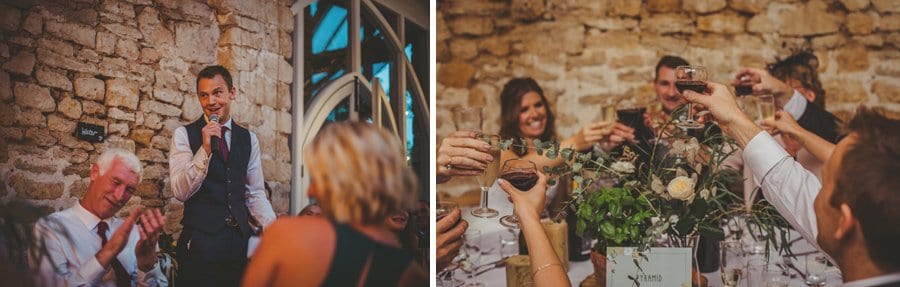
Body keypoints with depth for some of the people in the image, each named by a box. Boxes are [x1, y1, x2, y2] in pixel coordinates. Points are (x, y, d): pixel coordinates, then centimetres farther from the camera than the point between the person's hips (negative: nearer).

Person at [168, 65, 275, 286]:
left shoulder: (249, 139, 12)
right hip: (200, 241, -3)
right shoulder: (184, 135, 1)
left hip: (240, 241, 3)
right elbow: (181, 192, -8)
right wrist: (205, 149, -19)